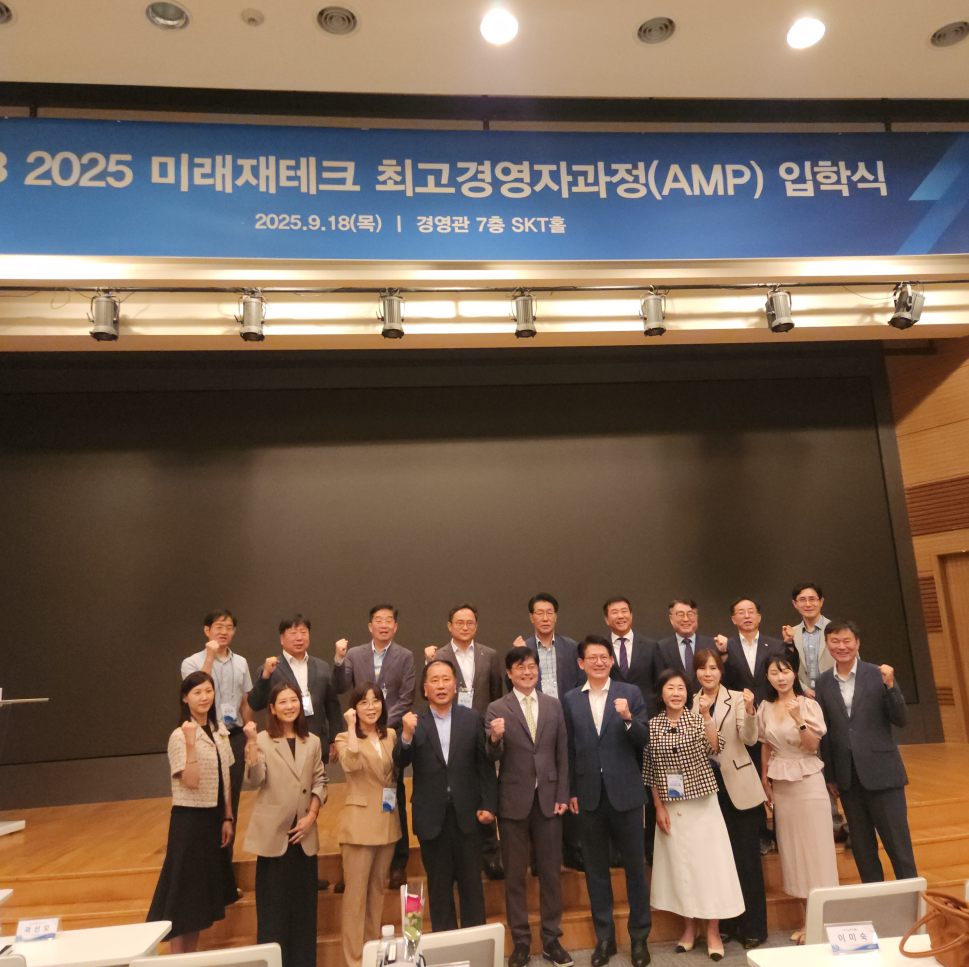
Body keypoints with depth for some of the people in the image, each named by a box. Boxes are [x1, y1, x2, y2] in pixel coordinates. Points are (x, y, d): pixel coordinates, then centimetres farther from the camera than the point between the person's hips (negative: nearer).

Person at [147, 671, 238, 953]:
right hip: (189, 820, -7)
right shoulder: (180, 736, -14)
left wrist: (227, 818, 6)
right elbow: (191, 781, -23)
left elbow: (225, 780, 9)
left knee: (203, 890, 15)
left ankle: (192, 957, 29)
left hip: (214, 818, 7)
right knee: (184, 890, 2)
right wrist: (190, 743, -31)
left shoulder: (219, 731, 5)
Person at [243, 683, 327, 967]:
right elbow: (254, 781, -19)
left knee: (304, 902, 12)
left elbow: (320, 783, 8)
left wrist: (311, 815, -5)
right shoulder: (263, 741, -6)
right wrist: (252, 744, -30)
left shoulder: (313, 742, 5)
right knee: (273, 902, 4)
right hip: (273, 833, -3)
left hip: (304, 833, 4)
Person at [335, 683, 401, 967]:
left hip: (388, 821, 5)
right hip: (360, 822, -5)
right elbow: (351, 764, -27)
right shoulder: (345, 738, -7)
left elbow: (400, 769, 7)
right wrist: (352, 726, -21)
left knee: (378, 888, 17)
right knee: (356, 893, 1)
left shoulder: (391, 735, 7)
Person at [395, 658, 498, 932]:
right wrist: (406, 735, -29)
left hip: (467, 814, 0)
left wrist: (489, 805, -5)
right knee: (439, 885, 13)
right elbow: (400, 762, -11)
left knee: (471, 883, 11)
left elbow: (486, 765, 1)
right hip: (432, 815, 0)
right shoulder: (414, 722, -2)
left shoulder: (472, 719, -1)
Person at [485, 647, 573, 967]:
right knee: (515, 875, 9)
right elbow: (493, 758, -7)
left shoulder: (553, 705, 3)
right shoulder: (497, 709, -5)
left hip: (549, 799, 2)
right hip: (514, 801, -2)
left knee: (551, 872, 11)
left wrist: (563, 795, 0)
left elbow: (563, 752, 5)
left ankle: (552, 939, 27)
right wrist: (494, 739, -29)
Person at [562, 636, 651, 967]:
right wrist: (571, 791, 4)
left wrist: (628, 718, -24)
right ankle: (604, 938, 28)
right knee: (596, 868, 13)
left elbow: (644, 739, -6)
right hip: (589, 796, 2)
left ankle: (639, 937, 26)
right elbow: (569, 749, 5)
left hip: (625, 792, -2)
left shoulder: (630, 693, -2)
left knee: (635, 865, 9)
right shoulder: (571, 700, 3)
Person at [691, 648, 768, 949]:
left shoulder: (737, 699, -4)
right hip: (707, 788, 3)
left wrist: (749, 710, -32)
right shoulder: (691, 703, 3)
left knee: (746, 857, 3)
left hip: (738, 788, -3)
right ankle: (727, 924, 27)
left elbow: (749, 739, -16)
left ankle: (753, 927, 17)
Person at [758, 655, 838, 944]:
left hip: (808, 781, -4)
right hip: (780, 785, 4)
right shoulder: (765, 708, 4)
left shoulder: (808, 705, -8)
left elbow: (813, 745, -13)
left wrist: (799, 719, -27)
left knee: (815, 848, 0)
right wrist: (764, 779, 8)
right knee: (791, 850, 8)